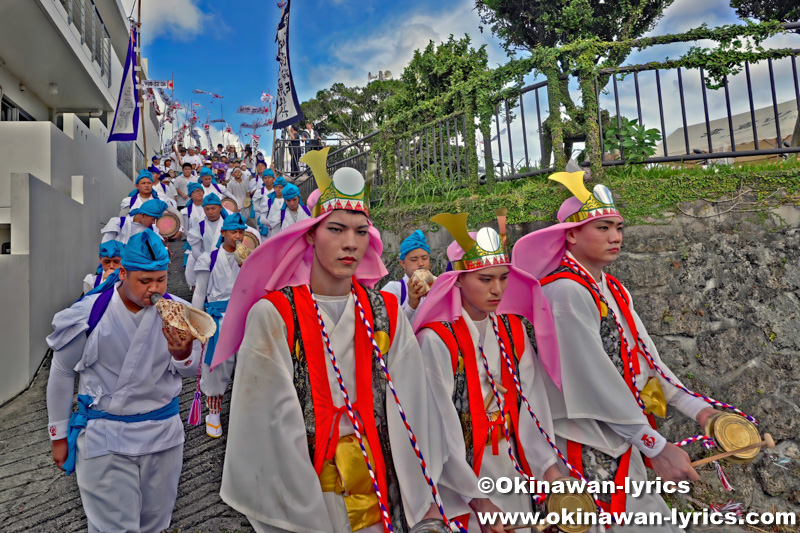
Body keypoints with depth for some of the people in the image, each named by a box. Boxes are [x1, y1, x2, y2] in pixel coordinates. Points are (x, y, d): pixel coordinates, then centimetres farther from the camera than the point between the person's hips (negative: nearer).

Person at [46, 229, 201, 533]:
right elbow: (62, 373, 1)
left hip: (164, 432, 3)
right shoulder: (88, 314, -13)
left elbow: (190, 371, 0)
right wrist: (58, 435, 8)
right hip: (105, 439, -2)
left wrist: (182, 353, -24)